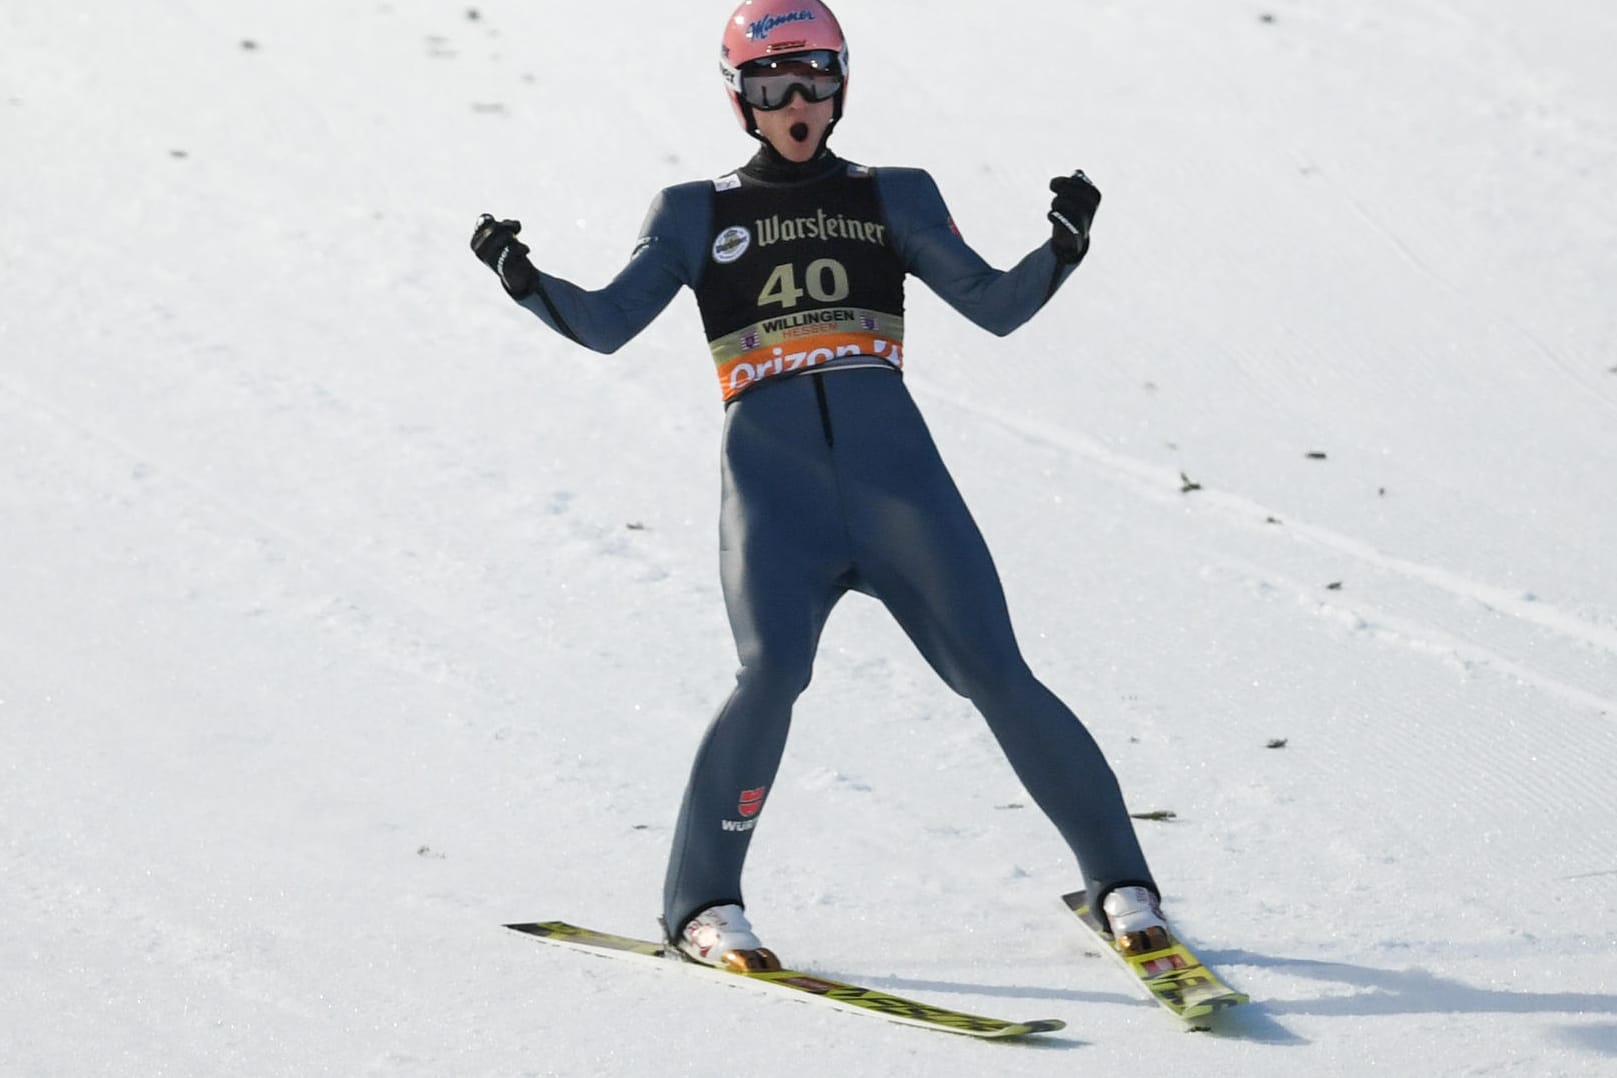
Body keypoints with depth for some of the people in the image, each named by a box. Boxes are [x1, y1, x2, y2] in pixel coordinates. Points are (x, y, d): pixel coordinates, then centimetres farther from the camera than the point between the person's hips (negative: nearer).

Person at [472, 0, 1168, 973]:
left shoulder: (895, 197, 17)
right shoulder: (696, 214, 16)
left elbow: (996, 305, 10)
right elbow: (607, 324, 6)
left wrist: (1062, 250, -8)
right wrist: (528, 284, -12)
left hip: (893, 464, 1)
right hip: (772, 481, -1)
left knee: (995, 673, -6)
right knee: (772, 672, -23)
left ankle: (1121, 882, 5)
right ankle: (702, 901, -7)